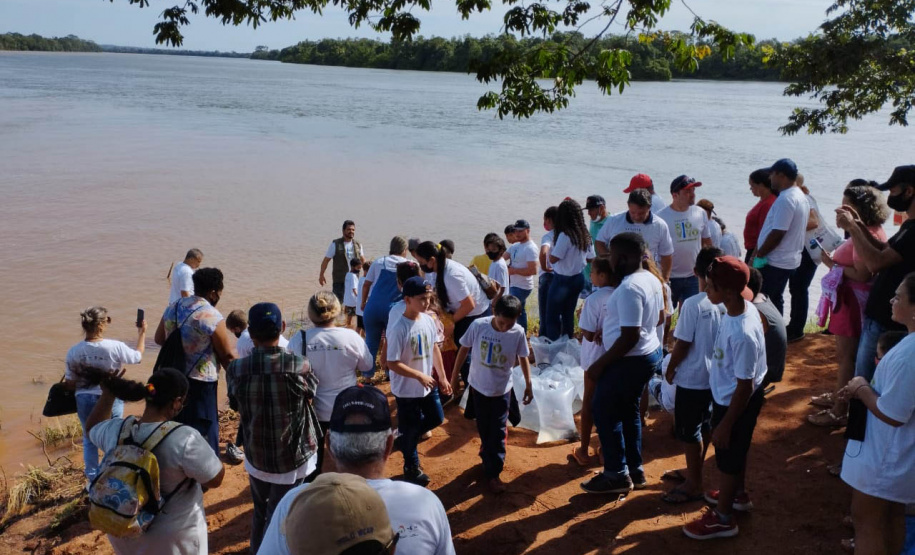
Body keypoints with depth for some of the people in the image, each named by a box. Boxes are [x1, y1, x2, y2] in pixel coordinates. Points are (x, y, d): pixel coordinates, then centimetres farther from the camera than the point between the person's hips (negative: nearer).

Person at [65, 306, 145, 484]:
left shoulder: (74, 352, -11)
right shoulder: (115, 347, -19)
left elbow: (70, 384, -4)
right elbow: (138, 356, -1)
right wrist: (142, 333, 11)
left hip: (85, 400, 2)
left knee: (89, 439, 20)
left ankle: (93, 479, 29)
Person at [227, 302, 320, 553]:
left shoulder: (235, 369, -15)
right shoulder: (299, 366, -21)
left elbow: (238, 402, 3)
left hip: (255, 457, 3)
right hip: (293, 458, -3)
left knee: (260, 514, 25)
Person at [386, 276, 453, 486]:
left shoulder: (428, 320, -4)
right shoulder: (398, 329, -26)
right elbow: (392, 363, -23)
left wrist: (442, 377, 13)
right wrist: (419, 376, -26)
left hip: (428, 386, 7)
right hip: (406, 390, -6)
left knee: (436, 418, 19)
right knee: (411, 429, 11)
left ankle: (405, 439, 42)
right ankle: (411, 468, 33)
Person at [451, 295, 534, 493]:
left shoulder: (518, 333, -18)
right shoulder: (478, 326, -21)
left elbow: (523, 358, -1)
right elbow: (464, 350, -6)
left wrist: (528, 385, 5)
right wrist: (454, 375, 2)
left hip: (502, 389, 0)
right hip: (479, 386, 1)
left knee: (498, 432, 4)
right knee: (483, 429, 16)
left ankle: (493, 473, 16)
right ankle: (489, 458, 40)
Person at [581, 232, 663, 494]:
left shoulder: (629, 288, -26)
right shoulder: (651, 279, 4)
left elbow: (630, 338, -28)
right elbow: (659, 317, 18)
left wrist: (599, 364, -19)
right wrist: (614, 328, 20)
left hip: (630, 361, -10)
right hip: (650, 353, 10)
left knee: (604, 412, 4)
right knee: (628, 411, 21)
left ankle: (617, 475, 13)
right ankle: (634, 470, 31)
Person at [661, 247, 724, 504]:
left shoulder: (693, 304, -23)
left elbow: (682, 344, -18)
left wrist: (670, 369, -2)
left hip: (692, 379, -7)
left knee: (688, 431, 7)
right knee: (705, 427, 21)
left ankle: (694, 485, 17)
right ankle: (693, 471, 37)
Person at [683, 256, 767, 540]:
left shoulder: (742, 334, -38)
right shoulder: (744, 307, -11)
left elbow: (744, 386, -28)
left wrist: (725, 424, -18)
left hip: (735, 403, -8)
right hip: (729, 396, 8)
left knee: (728, 458, 13)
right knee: (736, 452, 30)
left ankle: (723, 518, 35)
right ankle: (738, 495, 54)